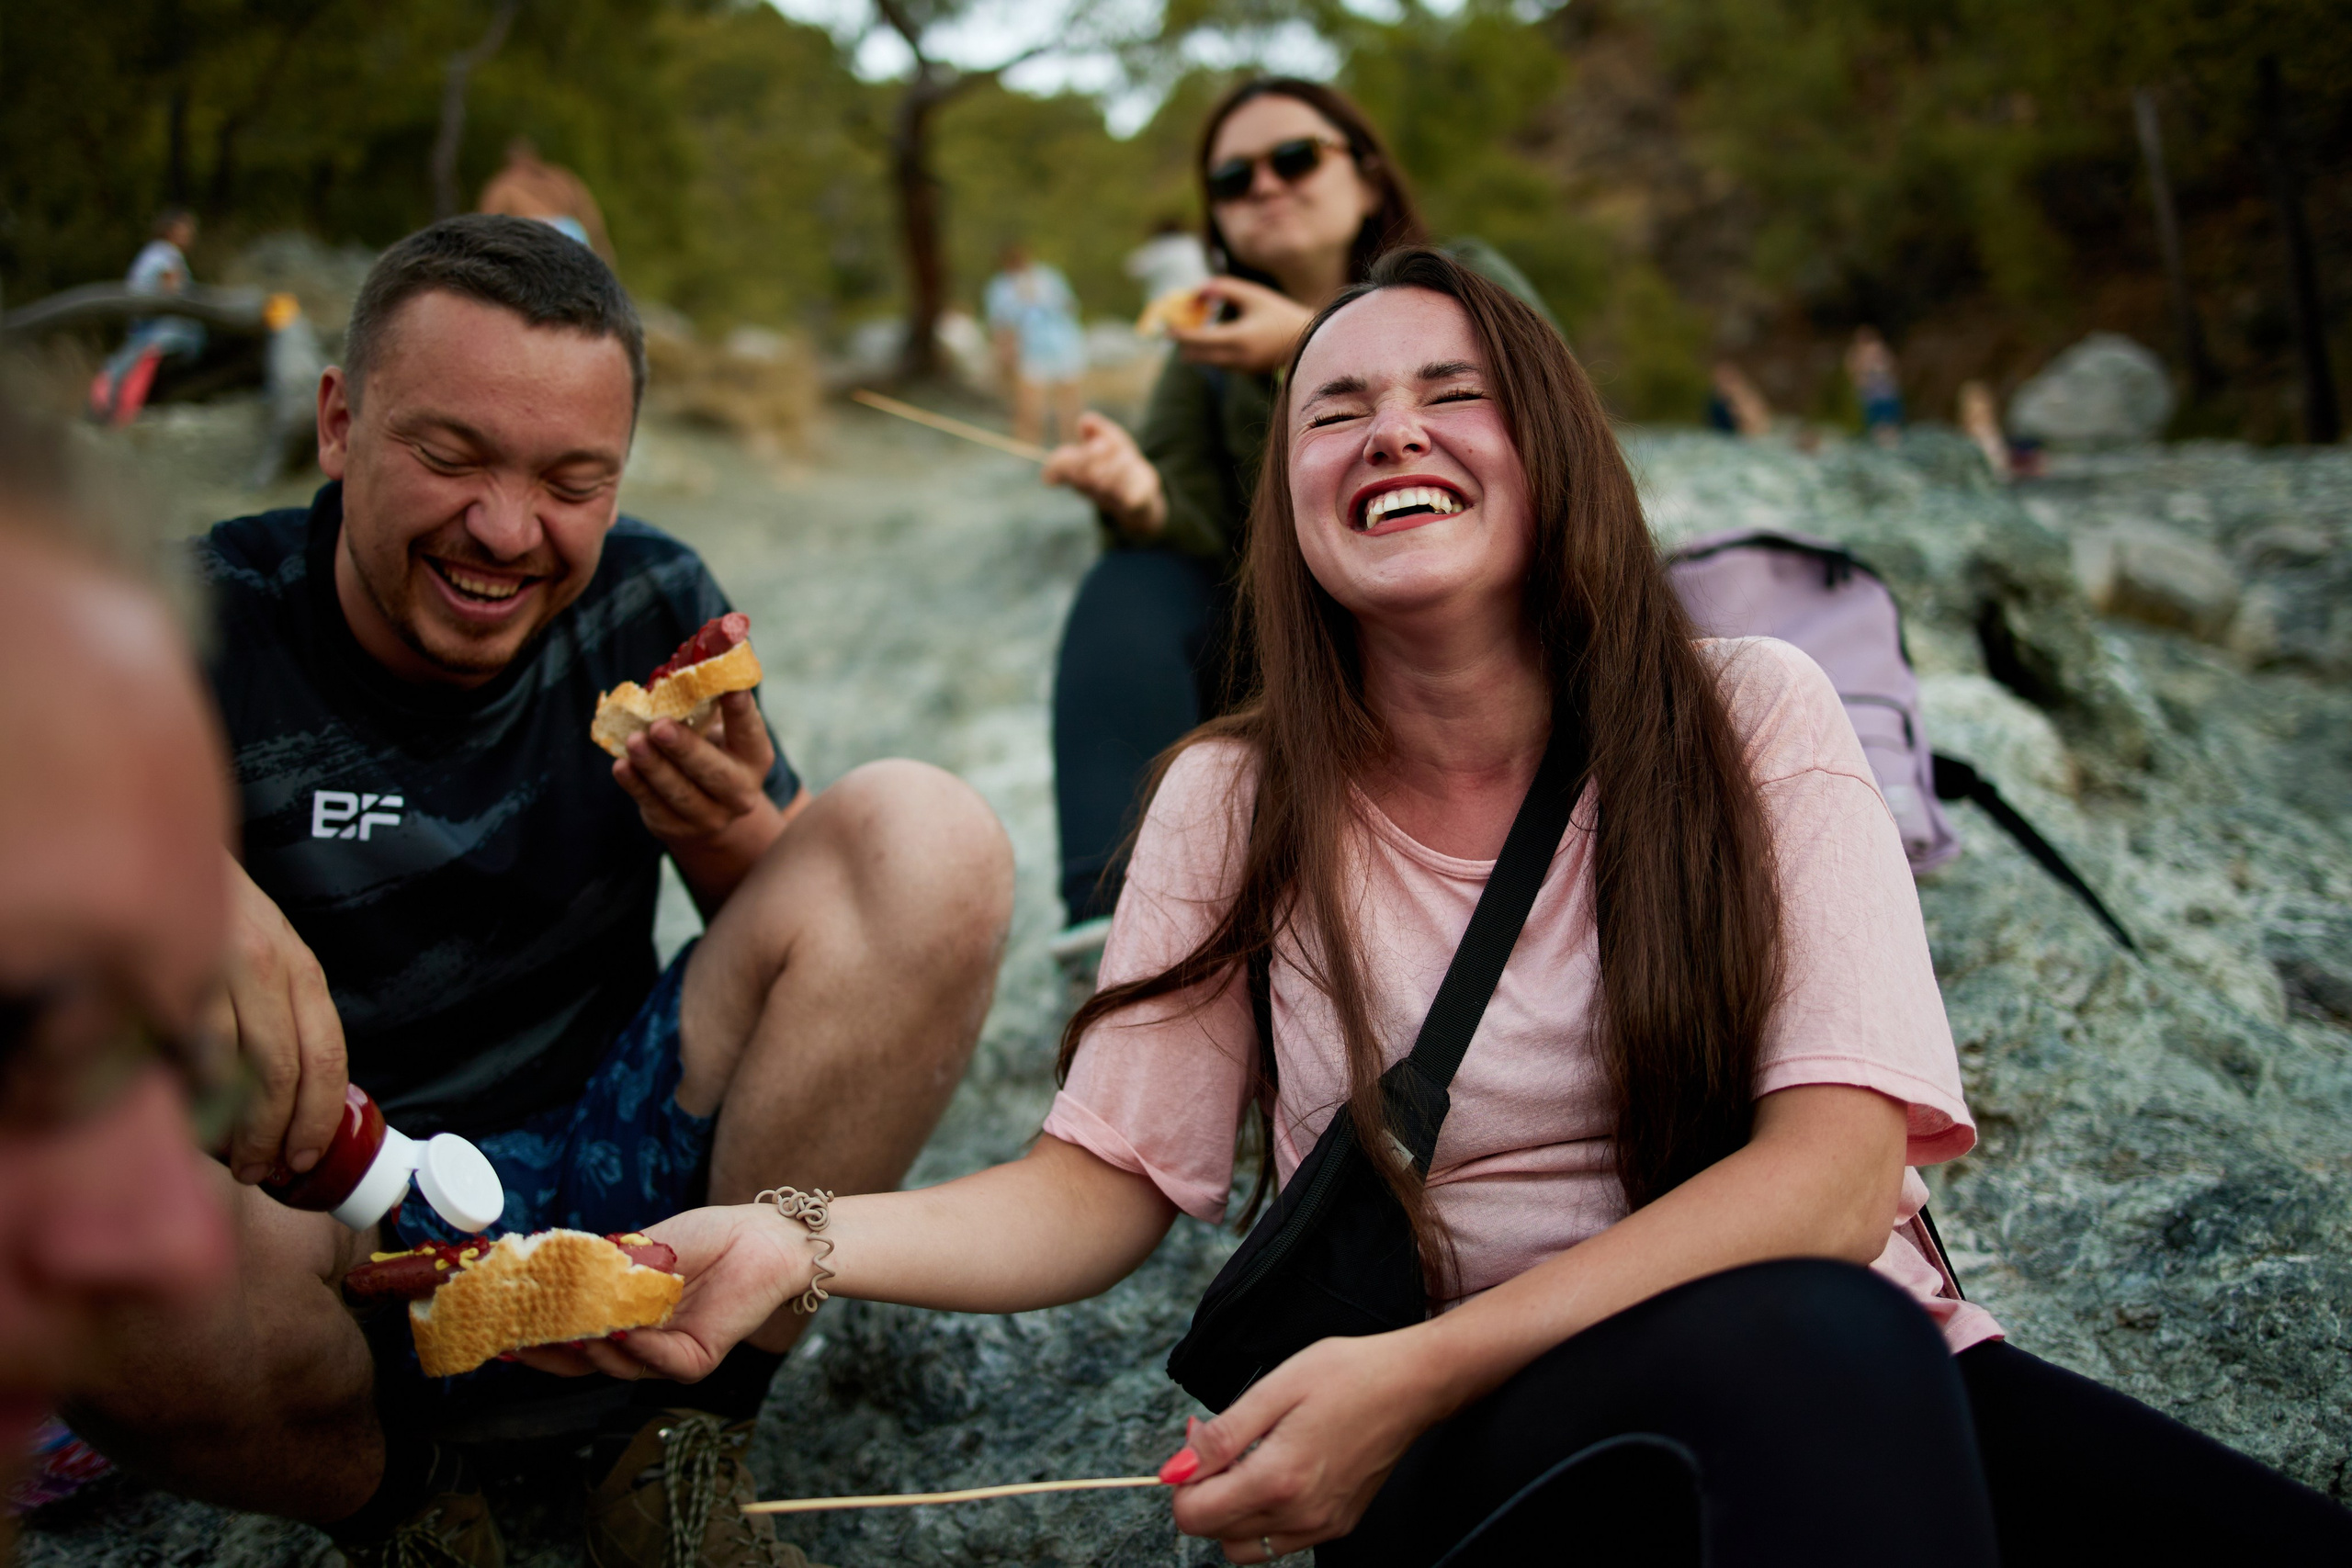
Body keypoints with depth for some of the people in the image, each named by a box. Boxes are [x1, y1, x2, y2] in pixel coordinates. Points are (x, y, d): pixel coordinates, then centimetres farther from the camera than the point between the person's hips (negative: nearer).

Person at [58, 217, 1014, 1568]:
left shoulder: (650, 604, 0)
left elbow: (832, 936, 5)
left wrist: (733, 832, -18)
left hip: (621, 1183, 3)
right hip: (320, 1238, -2)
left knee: (925, 829, -13)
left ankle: (690, 1453, -7)